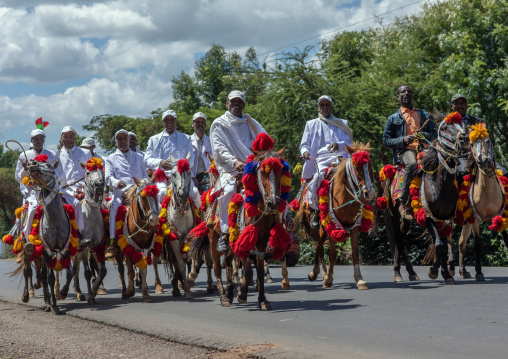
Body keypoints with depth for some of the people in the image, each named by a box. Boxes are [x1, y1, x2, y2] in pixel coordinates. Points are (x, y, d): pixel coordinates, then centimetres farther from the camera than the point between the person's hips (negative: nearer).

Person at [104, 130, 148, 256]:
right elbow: (108, 178, 6)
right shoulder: (111, 158, 21)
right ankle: (112, 242, -31)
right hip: (120, 192, -1)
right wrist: (117, 183, -17)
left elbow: (145, 176, 26)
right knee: (114, 206, -34)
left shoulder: (139, 157, 28)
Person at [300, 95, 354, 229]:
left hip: (339, 157, 0)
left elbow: (349, 144, 10)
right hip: (319, 160, 0)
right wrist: (305, 151, -8)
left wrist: (338, 145, -14)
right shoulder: (311, 124, 25)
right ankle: (314, 211, -16)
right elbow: (304, 144, 18)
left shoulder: (341, 124, 23)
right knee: (316, 178, -32)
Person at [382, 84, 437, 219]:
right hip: (405, 150, -3)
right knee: (411, 164, -39)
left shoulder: (424, 115, 26)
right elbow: (386, 141, 12)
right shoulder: (393, 118, 19)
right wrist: (403, 140, -7)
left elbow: (434, 134, 18)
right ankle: (403, 204, -33)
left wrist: (424, 135, -6)